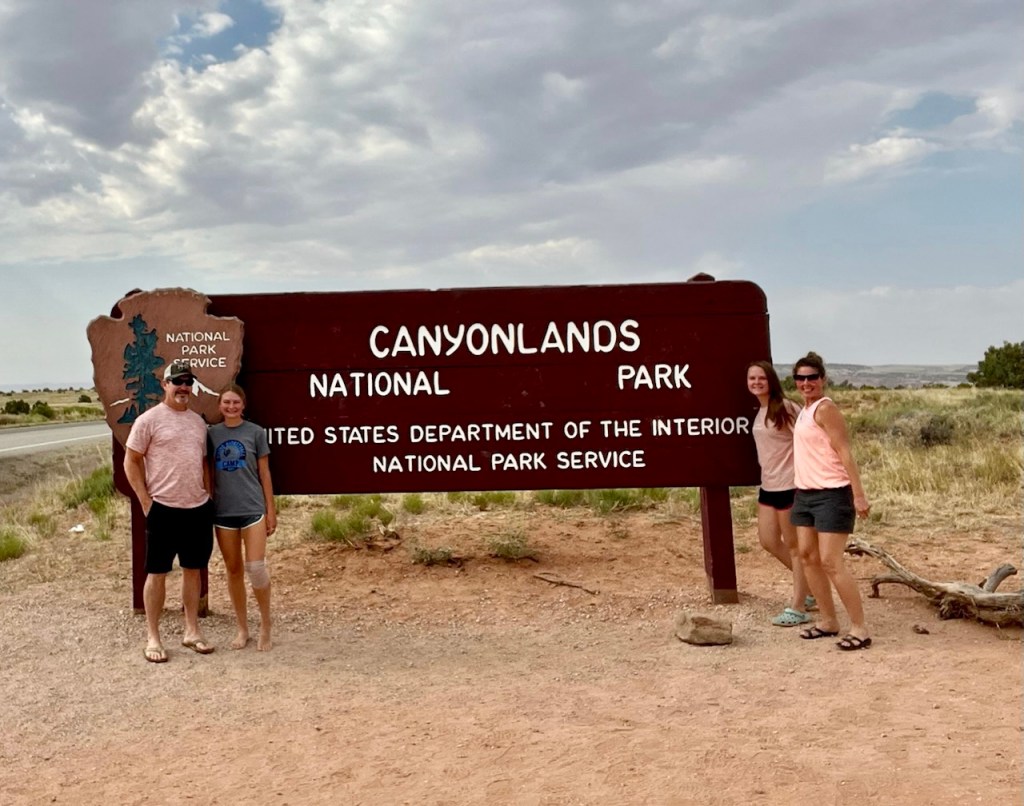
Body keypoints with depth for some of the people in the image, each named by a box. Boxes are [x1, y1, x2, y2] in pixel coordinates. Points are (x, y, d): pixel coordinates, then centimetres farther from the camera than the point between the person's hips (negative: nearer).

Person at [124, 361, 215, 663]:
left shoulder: (198, 421, 12)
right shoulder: (149, 419, -6)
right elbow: (131, 462, -5)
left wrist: (208, 495, 10)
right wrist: (146, 501, -10)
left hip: (199, 509, 6)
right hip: (163, 509, -6)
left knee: (193, 569, 12)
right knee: (157, 572, 2)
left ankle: (192, 631, 22)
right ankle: (152, 637, 12)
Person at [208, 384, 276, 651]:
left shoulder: (255, 432, 0)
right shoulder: (212, 433, 5)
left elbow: (264, 473, 2)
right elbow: (209, 472, 9)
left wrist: (271, 510, 1)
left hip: (252, 508, -2)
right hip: (223, 511, 2)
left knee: (255, 567, -8)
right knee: (233, 569, 9)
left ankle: (265, 626, 9)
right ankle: (242, 628, 20)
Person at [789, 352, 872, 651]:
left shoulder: (825, 408, -14)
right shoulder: (804, 410, 12)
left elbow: (845, 453, -18)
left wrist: (859, 494, -21)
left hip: (832, 494, -9)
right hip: (805, 493, 9)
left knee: (831, 562, -10)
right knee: (808, 556, 11)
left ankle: (859, 629, -1)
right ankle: (828, 621, 22)